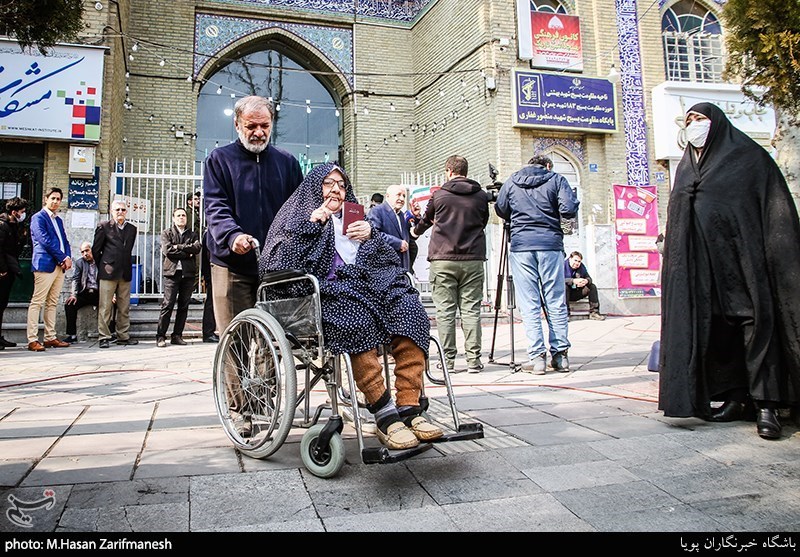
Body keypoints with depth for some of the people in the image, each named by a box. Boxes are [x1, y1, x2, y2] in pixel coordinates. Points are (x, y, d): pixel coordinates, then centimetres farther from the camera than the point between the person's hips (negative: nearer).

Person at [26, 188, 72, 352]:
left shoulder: (58, 220, 22)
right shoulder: (38, 217, -2)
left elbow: (64, 240, 19)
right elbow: (45, 241, -12)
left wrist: (68, 257, 0)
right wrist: (63, 258, -10)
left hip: (60, 266, 8)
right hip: (45, 264, -8)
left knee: (52, 303, 9)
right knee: (37, 303, -7)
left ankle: (50, 338, 12)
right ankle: (32, 340, -7)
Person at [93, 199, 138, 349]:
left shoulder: (132, 229, 13)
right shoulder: (103, 227, 1)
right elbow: (96, 250, 4)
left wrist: (125, 266, 12)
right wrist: (103, 266, 6)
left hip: (125, 274, 4)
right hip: (108, 273, -4)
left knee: (124, 308, 7)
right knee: (105, 307, -2)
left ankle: (123, 336, 13)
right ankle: (104, 337, 3)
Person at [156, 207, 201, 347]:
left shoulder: (193, 234, 18)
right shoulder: (166, 233, 11)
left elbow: (197, 248, -3)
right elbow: (167, 250, -6)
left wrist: (178, 247, -8)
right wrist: (187, 253, -4)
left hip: (189, 273, 3)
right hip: (172, 273, -3)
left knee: (184, 306, 4)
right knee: (167, 304, -7)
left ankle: (177, 335, 10)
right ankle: (160, 336, -4)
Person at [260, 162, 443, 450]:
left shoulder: (354, 219, 31)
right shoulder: (299, 218, 22)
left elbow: (389, 258, 18)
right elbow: (276, 264, 2)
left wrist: (371, 236, -1)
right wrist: (310, 225, -1)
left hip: (368, 286, 4)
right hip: (328, 293, -4)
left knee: (408, 309, -27)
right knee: (355, 318, -37)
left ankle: (409, 408, -29)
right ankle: (383, 412, -32)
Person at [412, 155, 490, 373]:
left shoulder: (439, 195, 3)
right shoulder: (481, 196, 7)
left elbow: (426, 219, 18)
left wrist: (416, 231, 40)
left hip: (443, 259, -2)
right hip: (473, 259, 2)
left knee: (445, 311, 3)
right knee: (471, 310, 4)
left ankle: (448, 359, 4)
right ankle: (473, 359, 4)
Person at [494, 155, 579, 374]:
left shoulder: (511, 181, 13)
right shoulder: (556, 179, 6)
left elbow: (501, 210, 18)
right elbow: (569, 210, -5)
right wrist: (563, 206, 16)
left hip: (521, 246, 1)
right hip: (550, 244, -1)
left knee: (529, 305, 0)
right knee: (556, 304, 5)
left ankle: (537, 357, -4)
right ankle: (560, 356, 8)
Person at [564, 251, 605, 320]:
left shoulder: (582, 267, 6)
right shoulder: (563, 265, -13)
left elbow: (588, 278, 1)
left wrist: (586, 281, -26)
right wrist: (573, 281, -40)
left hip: (576, 293, 5)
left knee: (592, 287, -11)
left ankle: (594, 312, -11)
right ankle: (565, 313, -34)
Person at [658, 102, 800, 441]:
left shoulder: (748, 157, 6)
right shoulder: (686, 168, 21)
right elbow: (677, 219, 19)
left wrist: (771, 256, -11)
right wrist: (675, 254, 9)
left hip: (739, 254, -5)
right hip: (699, 263, 5)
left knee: (755, 321, -9)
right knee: (713, 328, 3)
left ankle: (766, 403, -5)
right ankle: (736, 397, 11)